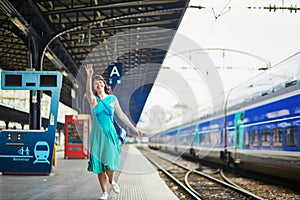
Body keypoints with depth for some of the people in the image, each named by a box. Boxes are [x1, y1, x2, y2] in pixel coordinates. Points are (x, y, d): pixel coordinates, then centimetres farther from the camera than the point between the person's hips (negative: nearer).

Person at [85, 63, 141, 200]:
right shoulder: (93, 100, 0)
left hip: (110, 133, 0)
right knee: (99, 163, 0)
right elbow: (88, 91, -23)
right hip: (97, 134, 0)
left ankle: (111, 181, 22)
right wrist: (89, 76, -41)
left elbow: (121, 115, 12)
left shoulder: (112, 99, 6)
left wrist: (133, 128, 12)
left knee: (110, 162, -10)